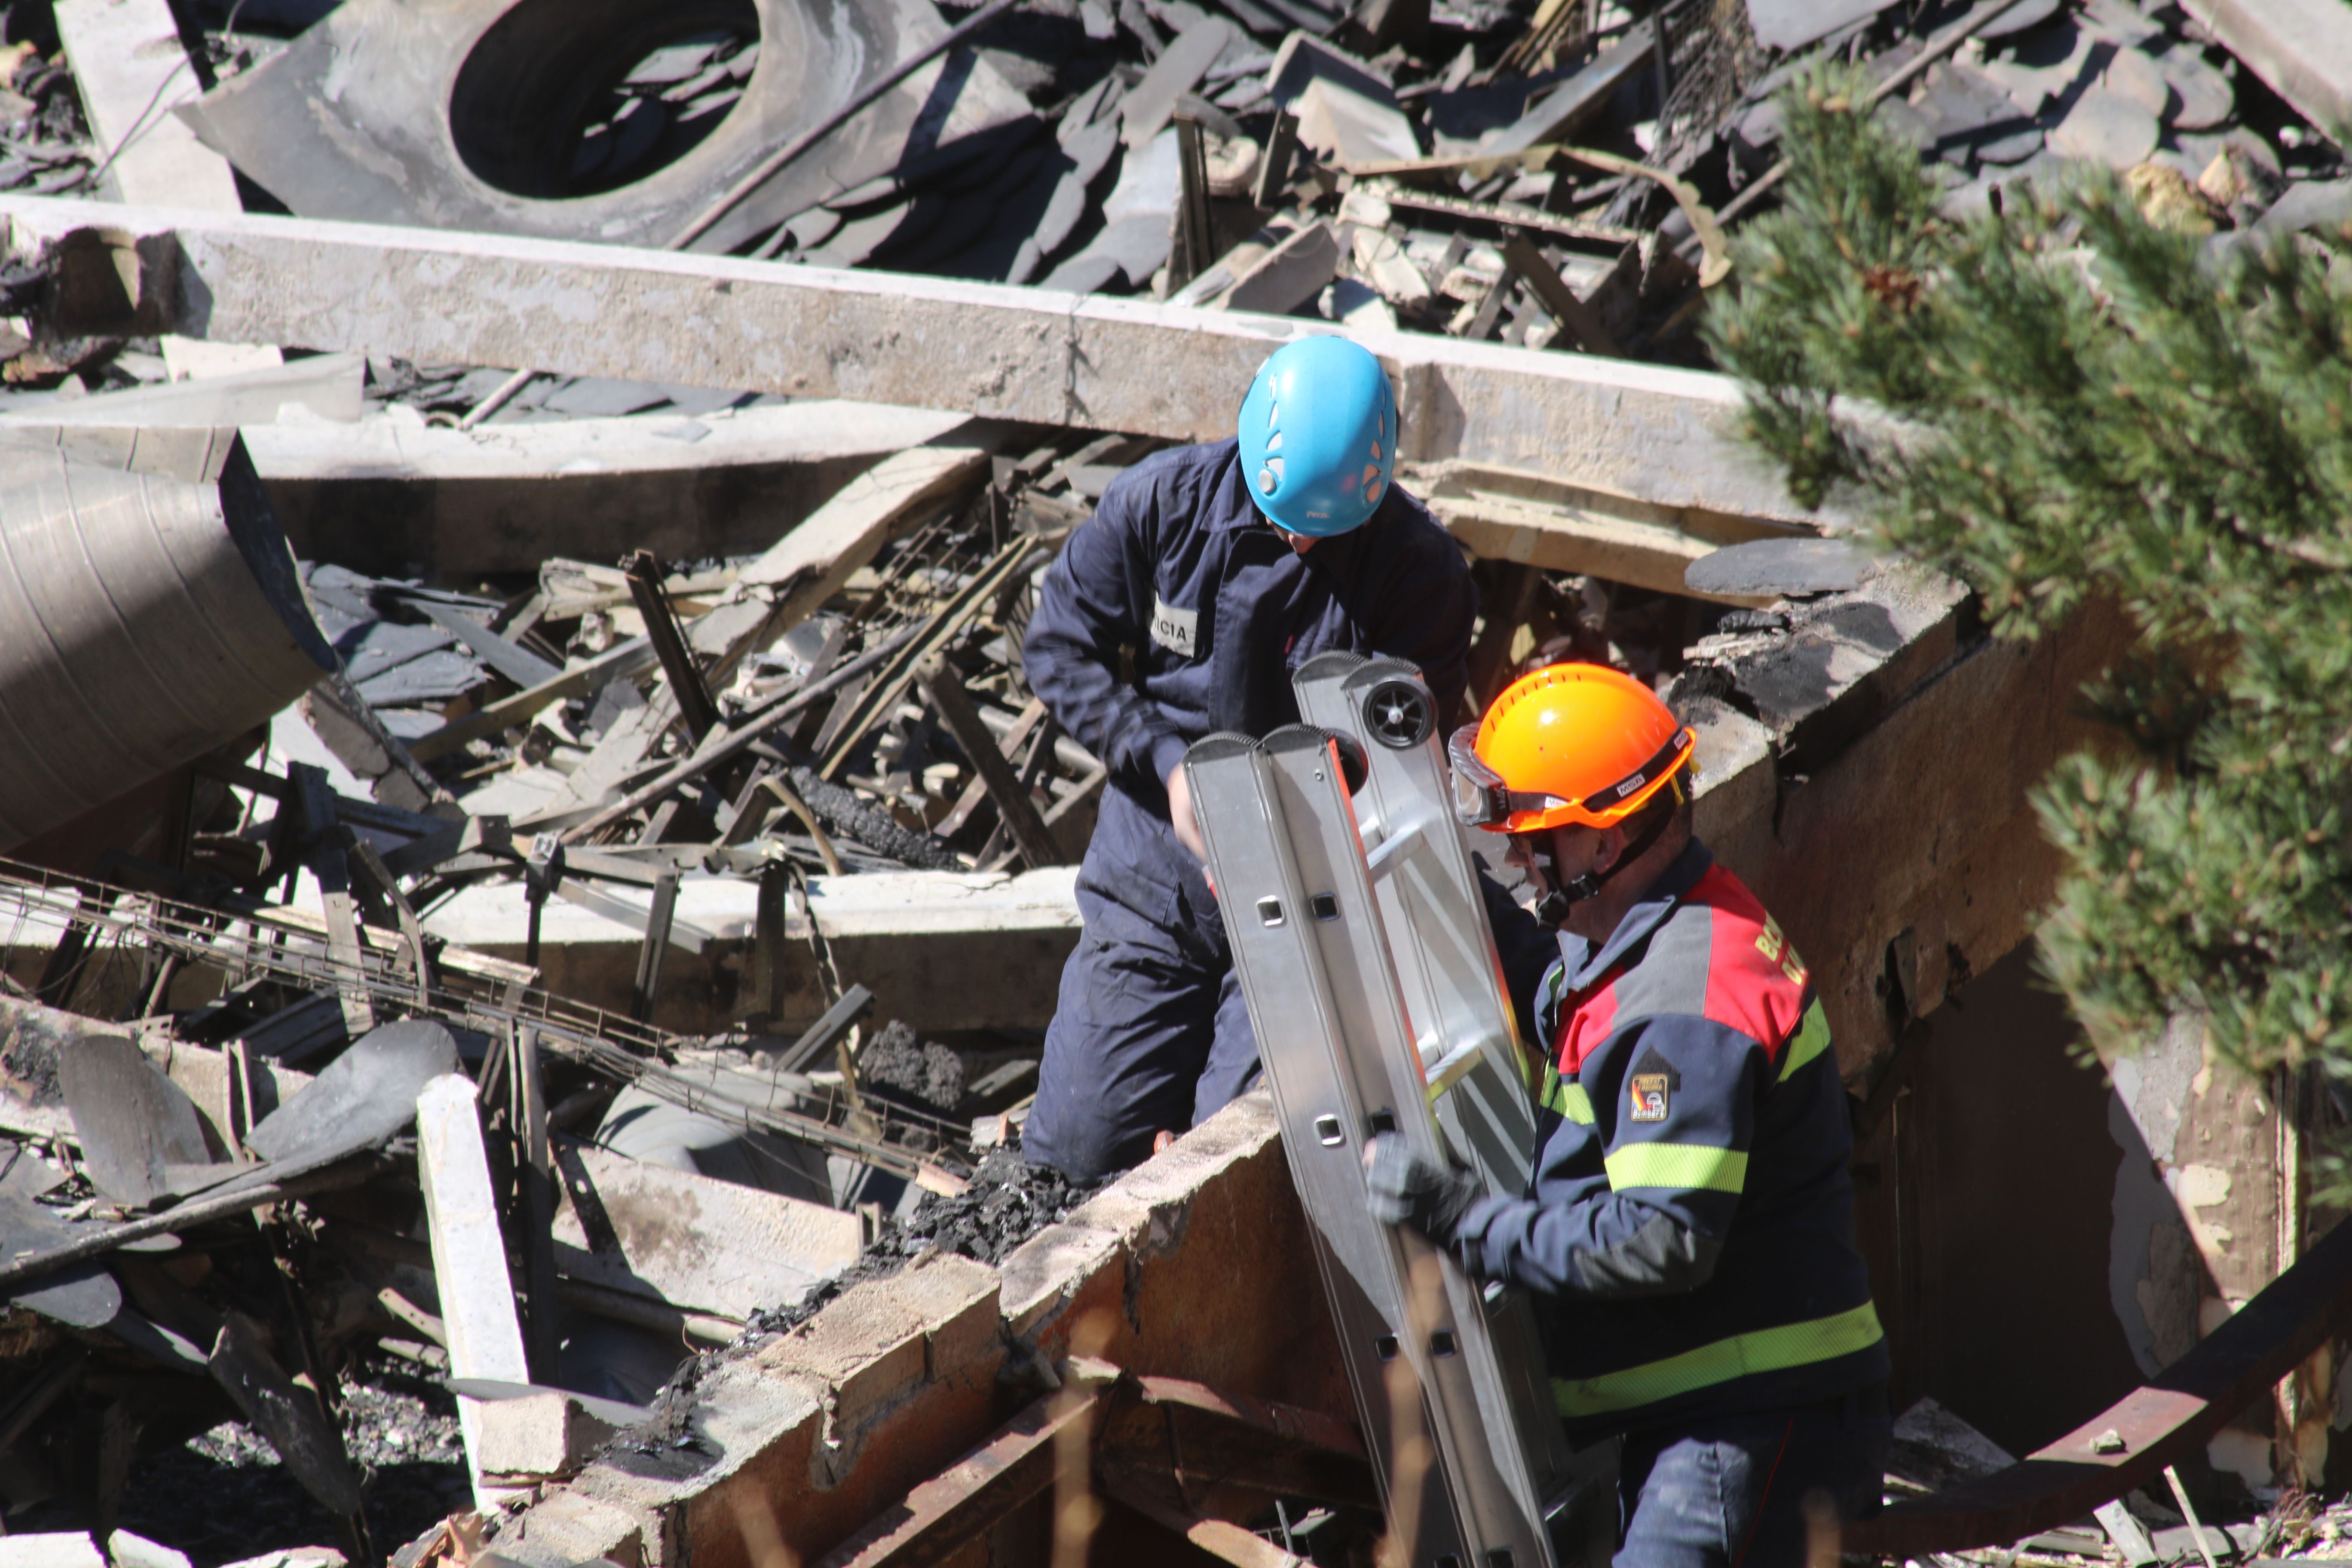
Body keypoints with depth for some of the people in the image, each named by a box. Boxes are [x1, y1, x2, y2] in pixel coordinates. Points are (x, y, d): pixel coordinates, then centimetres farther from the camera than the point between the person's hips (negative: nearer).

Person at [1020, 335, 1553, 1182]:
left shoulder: (1421, 569, -13)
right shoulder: (1164, 501, -8)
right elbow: (1059, 647, -1)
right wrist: (1167, 765, -14)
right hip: (1155, 870, 2)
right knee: (1080, 1145, 2)